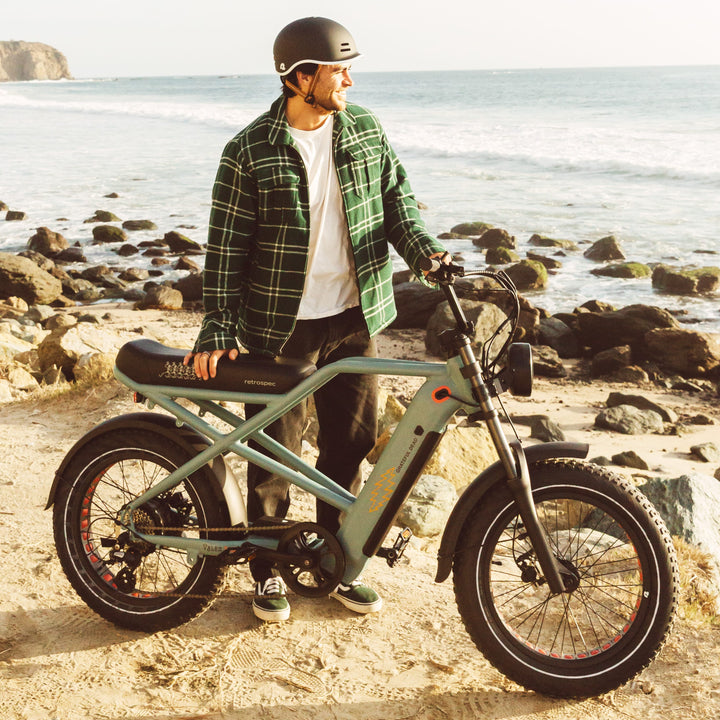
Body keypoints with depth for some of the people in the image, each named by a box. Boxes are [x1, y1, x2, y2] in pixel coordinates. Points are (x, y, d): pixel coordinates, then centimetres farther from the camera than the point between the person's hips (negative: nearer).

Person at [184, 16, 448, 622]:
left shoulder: (365, 130, 3)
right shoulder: (251, 152, -9)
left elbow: (395, 195, 11)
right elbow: (226, 246, -7)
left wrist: (419, 245, -9)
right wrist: (218, 328, -11)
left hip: (355, 319, 4)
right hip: (281, 325, -4)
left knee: (349, 445, 11)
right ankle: (268, 570, 25)